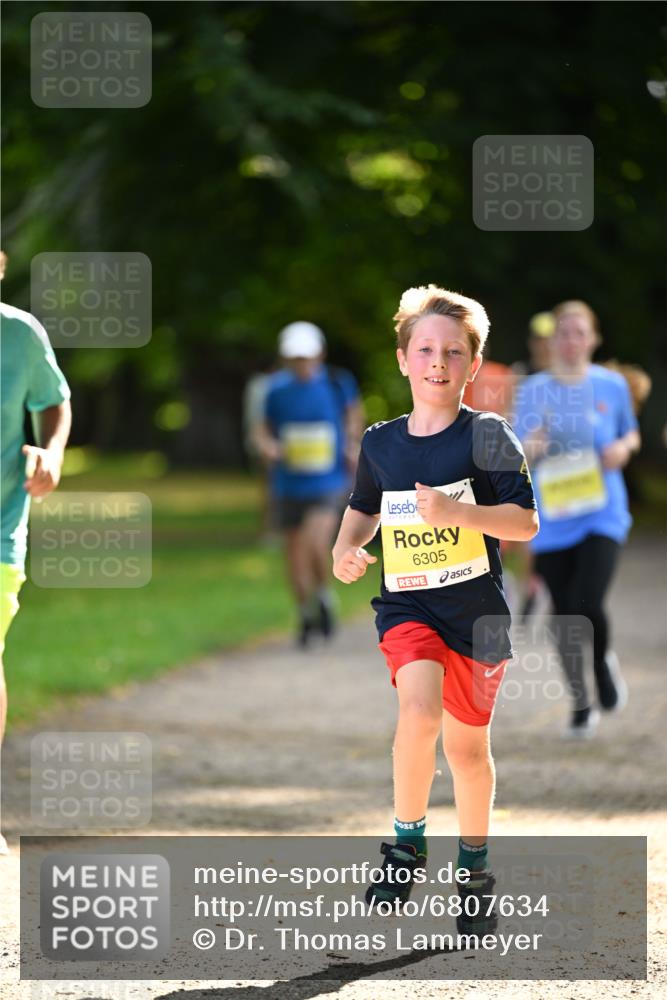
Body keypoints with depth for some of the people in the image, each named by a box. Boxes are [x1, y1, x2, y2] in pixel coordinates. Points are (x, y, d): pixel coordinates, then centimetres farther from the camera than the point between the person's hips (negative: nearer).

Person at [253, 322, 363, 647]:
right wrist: (266, 446, -14)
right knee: (295, 553, 9)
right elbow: (263, 428, 7)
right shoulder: (277, 390, -5)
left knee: (315, 545, -22)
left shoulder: (338, 384, -5)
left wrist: (353, 444, 4)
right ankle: (306, 615, 30)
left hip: (328, 483, -2)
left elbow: (353, 410, 16)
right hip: (289, 484, 2)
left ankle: (323, 596, 7)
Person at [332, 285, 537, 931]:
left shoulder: (487, 437, -7)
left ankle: (474, 863, 32)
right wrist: (346, 548, 2)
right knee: (419, 711, -25)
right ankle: (407, 842, -7)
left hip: (476, 610, -1)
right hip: (407, 605, 1)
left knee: (467, 745, 11)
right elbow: (364, 509, 23)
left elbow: (526, 522, -11)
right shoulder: (381, 443, 5)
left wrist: (459, 512, -26)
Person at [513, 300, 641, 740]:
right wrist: (531, 448, -19)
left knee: (588, 605, -19)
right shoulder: (533, 390, 1)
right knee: (564, 617, 6)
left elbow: (631, 433, 17)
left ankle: (604, 660, 16)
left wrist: (624, 448, -6)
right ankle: (581, 705, 24)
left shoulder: (612, 385, 2)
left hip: (603, 516, -1)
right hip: (553, 521, 1)